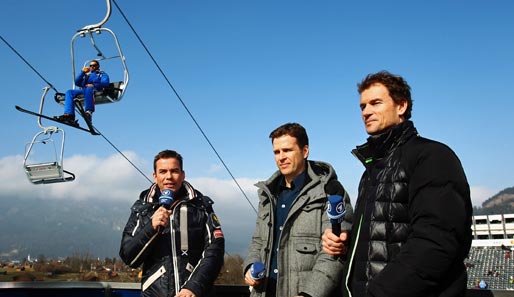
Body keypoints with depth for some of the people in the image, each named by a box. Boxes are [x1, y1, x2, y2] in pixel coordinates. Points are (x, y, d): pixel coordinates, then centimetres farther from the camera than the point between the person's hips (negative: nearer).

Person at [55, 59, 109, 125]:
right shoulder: (86, 75, 37)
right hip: (83, 90, 5)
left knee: (88, 89, -40)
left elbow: (105, 83, 1)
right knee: (69, 92, -20)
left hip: (96, 90, -5)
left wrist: (94, 85, -15)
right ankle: (69, 114, -37)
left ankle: (89, 112, -54)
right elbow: (77, 83, 22)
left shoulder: (102, 74, 25)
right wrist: (82, 72, 10)